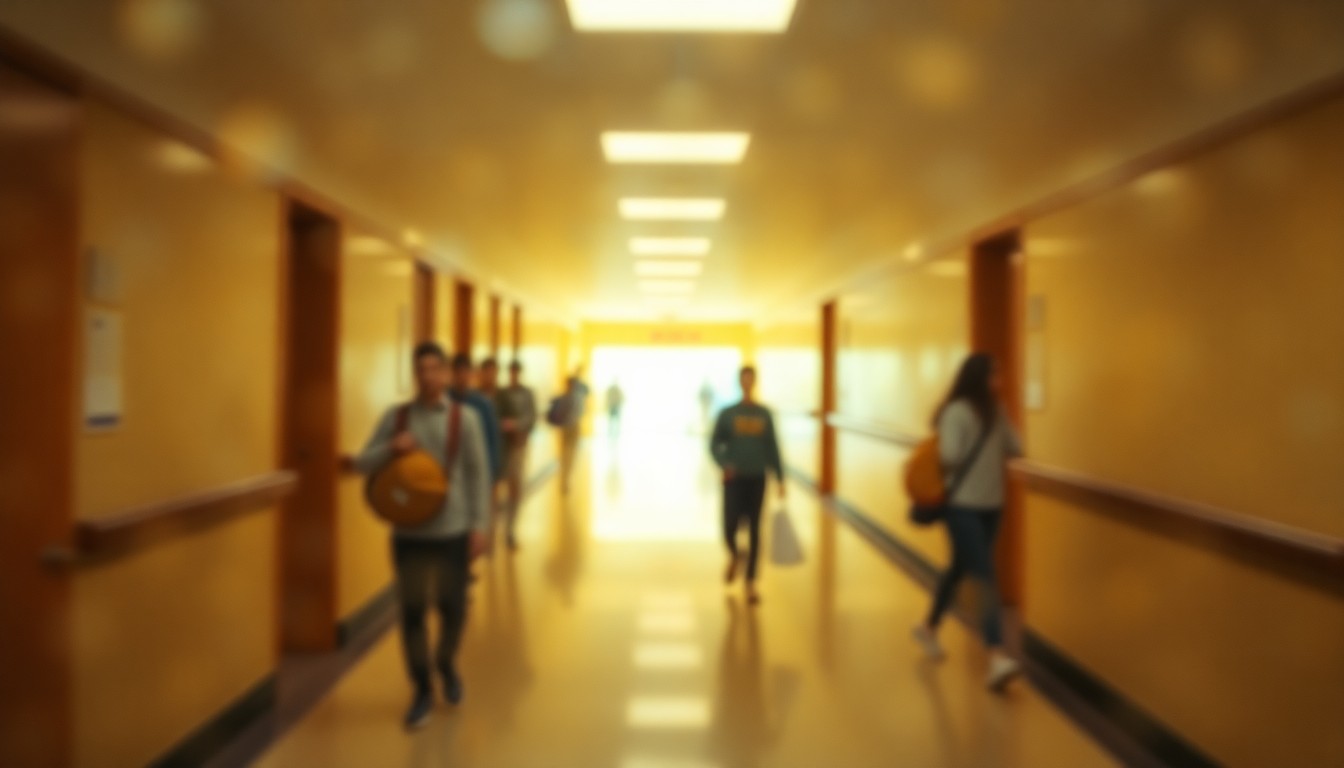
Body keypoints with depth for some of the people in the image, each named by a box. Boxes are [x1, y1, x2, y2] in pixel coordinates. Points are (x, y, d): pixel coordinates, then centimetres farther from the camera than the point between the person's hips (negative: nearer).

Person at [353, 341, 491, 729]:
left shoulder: (465, 418, -2)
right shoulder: (395, 417, 1)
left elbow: (478, 474, -1)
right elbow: (362, 464, 2)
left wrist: (479, 525, -5)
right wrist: (390, 448, -19)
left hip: (452, 531, -1)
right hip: (409, 533, 1)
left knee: (453, 608, 9)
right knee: (412, 612, 5)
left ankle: (447, 665, 39)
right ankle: (422, 691, 21)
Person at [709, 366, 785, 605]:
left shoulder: (764, 414, 4)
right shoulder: (727, 414, 0)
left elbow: (773, 449, 7)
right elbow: (715, 444, 0)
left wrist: (780, 479, 3)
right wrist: (723, 464, -19)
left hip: (757, 479, 1)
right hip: (734, 479, -1)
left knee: (754, 531, 2)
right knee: (730, 528, -6)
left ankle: (751, 584, 11)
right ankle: (734, 556, 30)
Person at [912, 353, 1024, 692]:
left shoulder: (995, 412, 8)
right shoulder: (956, 412, -16)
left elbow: (1016, 448, 4)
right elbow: (949, 455, -22)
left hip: (991, 505, 8)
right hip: (962, 506, -8)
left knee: (960, 568, 18)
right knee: (986, 577, -15)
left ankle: (929, 627, 37)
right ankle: (996, 657, -19)